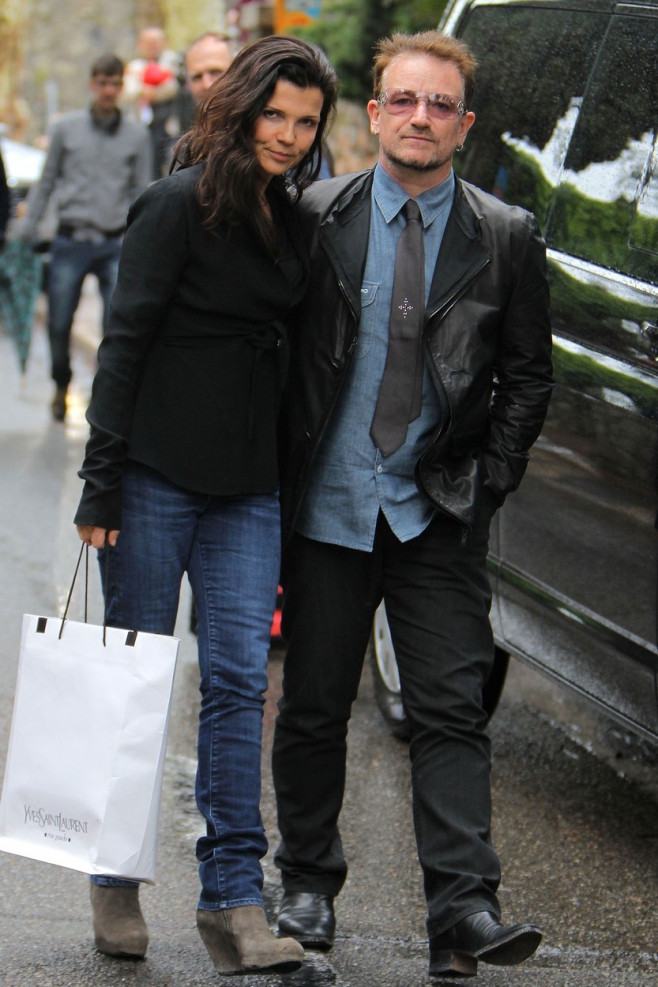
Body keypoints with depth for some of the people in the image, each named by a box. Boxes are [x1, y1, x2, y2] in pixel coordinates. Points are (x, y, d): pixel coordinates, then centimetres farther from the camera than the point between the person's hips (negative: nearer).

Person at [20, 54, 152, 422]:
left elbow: (142, 193, 9)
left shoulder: (137, 135, 8)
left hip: (116, 244, 0)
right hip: (71, 240, 0)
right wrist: (29, 228, 9)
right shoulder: (67, 128, 7)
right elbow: (47, 181, 12)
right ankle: (61, 385, 26)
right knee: (59, 323, 2)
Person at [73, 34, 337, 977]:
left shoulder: (288, 218, 13)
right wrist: (103, 478, -13)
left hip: (249, 487, 5)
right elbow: (126, 341, -9)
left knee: (238, 679, -2)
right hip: (158, 476, -5)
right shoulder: (178, 204, -7)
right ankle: (116, 883, 18)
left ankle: (234, 899, -3)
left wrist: (290, 483, 15)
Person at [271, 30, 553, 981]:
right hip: (325, 505, 1)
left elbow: (529, 376, 7)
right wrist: (277, 475, 1)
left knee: (452, 711, -5)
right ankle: (308, 884, 25)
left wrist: (488, 480, -2)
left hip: (441, 513, 0)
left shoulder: (506, 239, 2)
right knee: (314, 707, 9)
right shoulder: (315, 218, 1)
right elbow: (272, 350, 5)